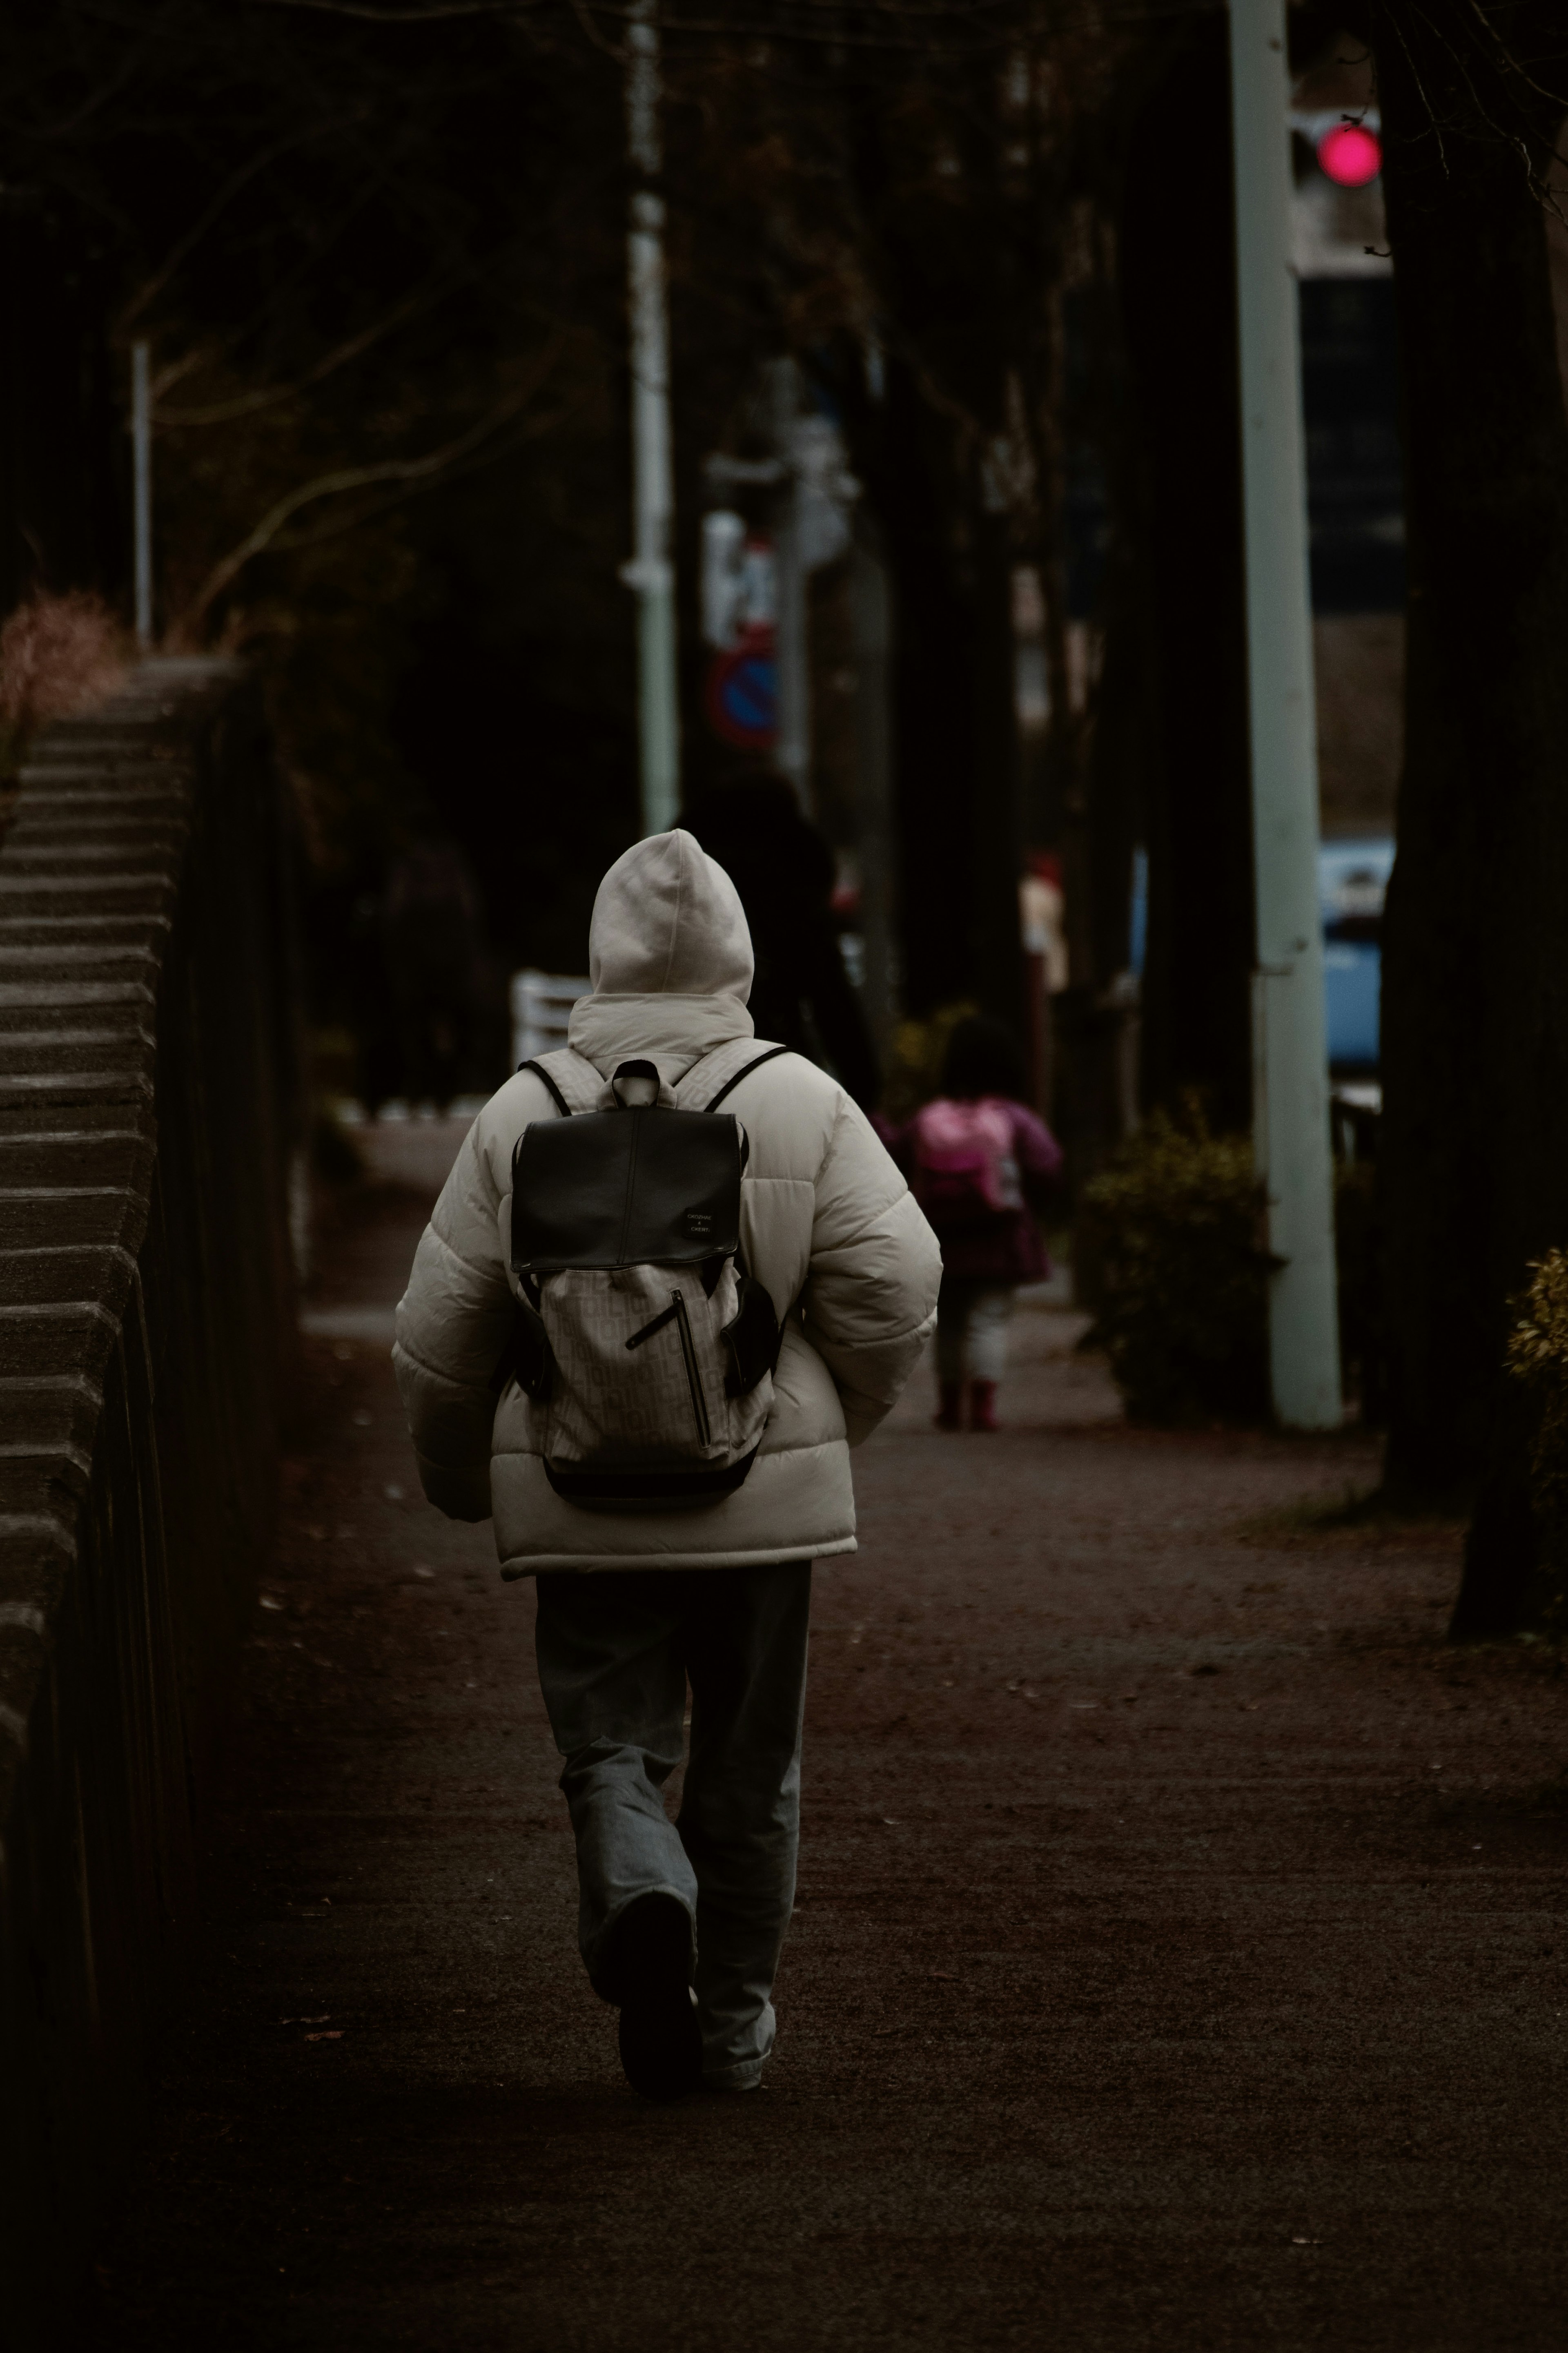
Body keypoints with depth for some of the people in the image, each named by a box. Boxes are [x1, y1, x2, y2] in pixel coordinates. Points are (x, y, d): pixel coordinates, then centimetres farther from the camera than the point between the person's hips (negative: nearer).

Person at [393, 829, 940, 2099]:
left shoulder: (523, 1113, -1)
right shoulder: (802, 1103, -4)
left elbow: (441, 1325, 2)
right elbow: (897, 1282, -9)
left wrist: (459, 1475, 20)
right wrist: (831, 1422, 10)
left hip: (583, 1503, 0)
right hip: (763, 1495, 0)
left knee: (613, 1743, 6)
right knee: (749, 1762, 14)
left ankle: (641, 1890, -25)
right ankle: (733, 2019, 21)